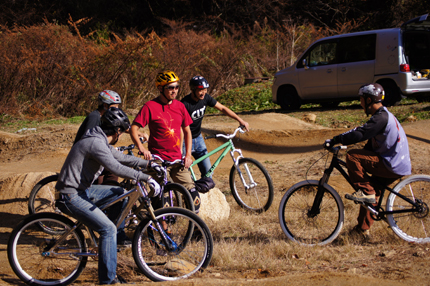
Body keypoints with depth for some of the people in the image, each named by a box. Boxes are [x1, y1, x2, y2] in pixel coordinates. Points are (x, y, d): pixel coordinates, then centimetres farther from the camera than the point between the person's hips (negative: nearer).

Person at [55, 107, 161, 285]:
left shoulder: (101, 141, 10)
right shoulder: (96, 143, -22)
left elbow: (122, 158, 23)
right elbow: (116, 168, -31)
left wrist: (149, 164, 18)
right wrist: (147, 178, -30)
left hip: (81, 190, 10)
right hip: (70, 197, -10)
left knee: (120, 193, 18)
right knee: (108, 229, -17)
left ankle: (119, 236, 27)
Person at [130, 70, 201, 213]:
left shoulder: (179, 106, 7)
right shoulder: (150, 106, -8)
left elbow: (187, 131, 15)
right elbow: (134, 128, -9)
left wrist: (188, 155, 6)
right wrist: (142, 148, -22)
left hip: (177, 160, 4)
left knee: (193, 194, -4)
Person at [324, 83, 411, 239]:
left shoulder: (381, 118, -18)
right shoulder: (383, 115, 16)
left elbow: (359, 134, -27)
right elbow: (371, 141, 24)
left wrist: (335, 140, -22)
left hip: (392, 166, -10)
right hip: (398, 165, 10)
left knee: (352, 156, -15)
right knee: (372, 192, 21)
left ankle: (365, 191, -10)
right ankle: (363, 228, 28)